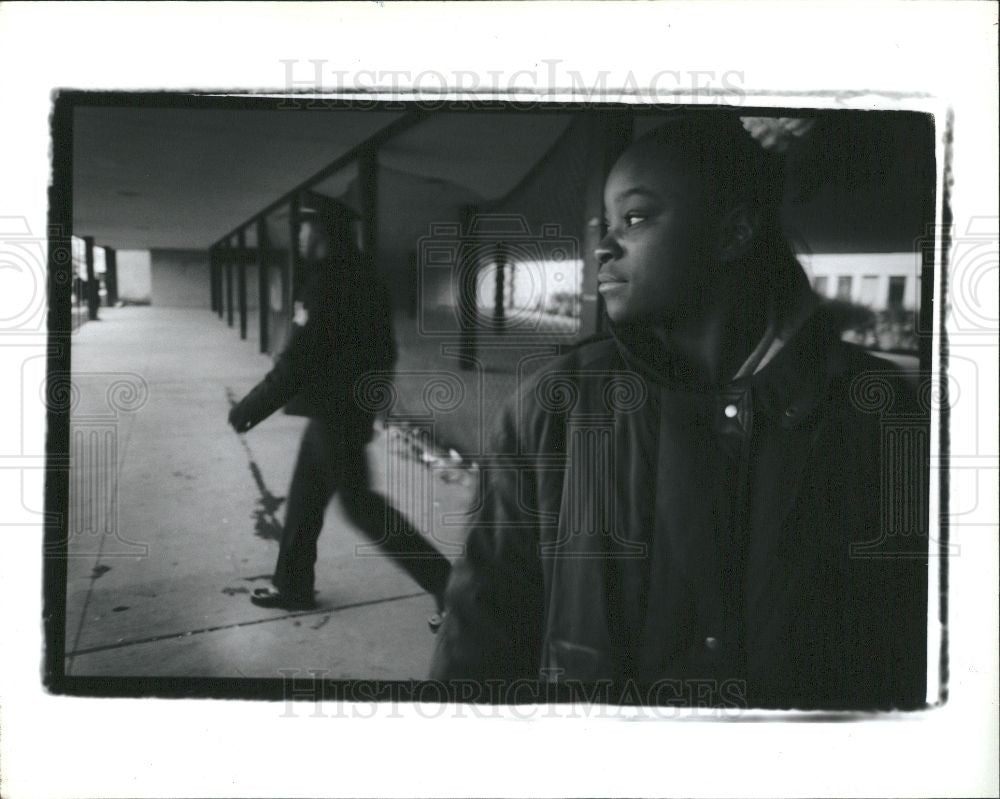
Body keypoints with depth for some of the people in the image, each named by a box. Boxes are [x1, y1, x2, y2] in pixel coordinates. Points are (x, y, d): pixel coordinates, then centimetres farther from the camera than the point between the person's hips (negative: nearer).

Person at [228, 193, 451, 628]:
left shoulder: (330, 280, -20)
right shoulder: (359, 274, 10)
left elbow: (298, 359, -23)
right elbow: (382, 349, 15)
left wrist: (250, 407, -15)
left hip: (336, 413, -10)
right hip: (347, 408, 10)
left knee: (358, 501, -3)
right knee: (305, 495, 17)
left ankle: (445, 581, -1)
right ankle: (293, 585, 30)